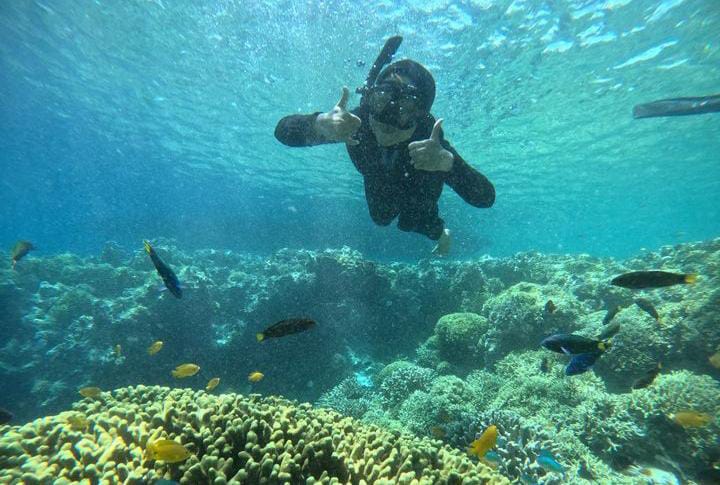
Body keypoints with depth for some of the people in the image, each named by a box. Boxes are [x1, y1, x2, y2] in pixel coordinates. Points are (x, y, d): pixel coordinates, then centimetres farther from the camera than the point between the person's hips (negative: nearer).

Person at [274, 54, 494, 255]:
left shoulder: (430, 142, -45)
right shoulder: (355, 122, -41)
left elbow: (486, 197, -50)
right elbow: (283, 130, -44)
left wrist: (447, 161, -69)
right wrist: (320, 123, -67)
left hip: (419, 186, -2)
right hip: (379, 183, 3)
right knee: (381, 218, 23)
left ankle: (440, 231, 44)